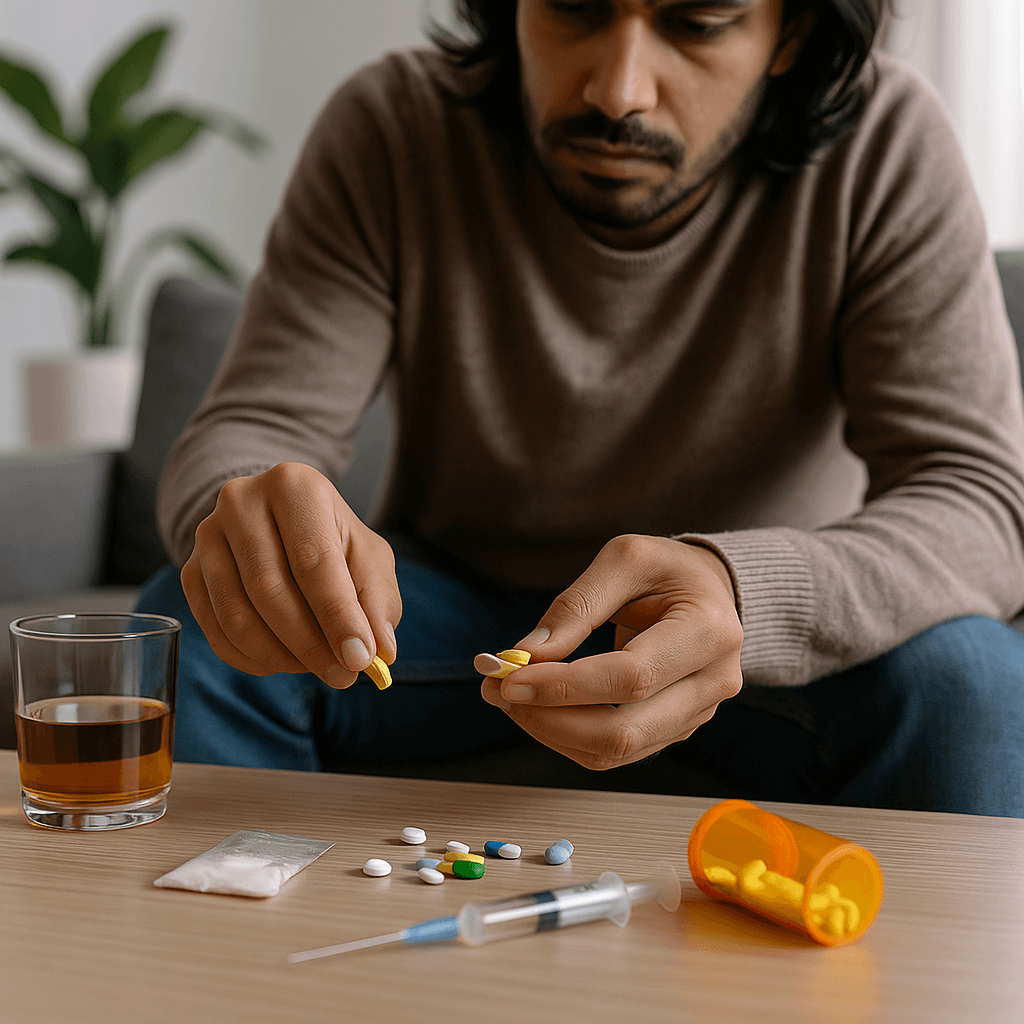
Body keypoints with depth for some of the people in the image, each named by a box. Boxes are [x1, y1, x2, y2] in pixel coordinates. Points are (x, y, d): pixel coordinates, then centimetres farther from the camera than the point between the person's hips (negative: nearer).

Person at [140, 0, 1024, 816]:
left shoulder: (885, 146, -19)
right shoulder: (390, 132, -17)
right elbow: (247, 431, -18)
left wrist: (747, 594, -45)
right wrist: (249, 522, -44)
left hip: (771, 618, 0)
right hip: (451, 594, 1)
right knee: (187, 623, -23)